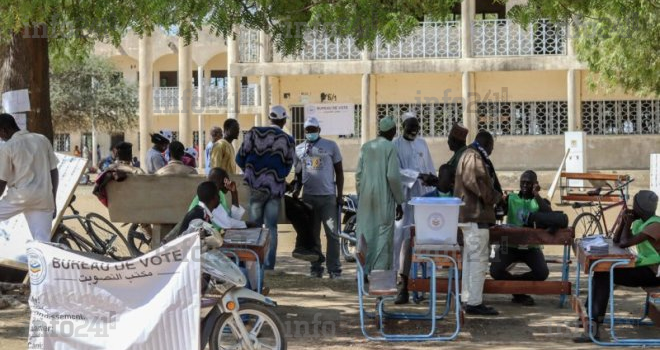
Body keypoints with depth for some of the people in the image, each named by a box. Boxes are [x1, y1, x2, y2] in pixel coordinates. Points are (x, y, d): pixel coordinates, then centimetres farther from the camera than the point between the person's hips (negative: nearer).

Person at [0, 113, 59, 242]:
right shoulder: (43, 140, 9)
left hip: (20, 197, -4)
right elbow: (54, 172, 11)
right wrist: (53, 200, 17)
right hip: (44, 198, 4)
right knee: (43, 241, 2)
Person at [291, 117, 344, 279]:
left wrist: (340, 194, 0)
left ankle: (334, 268, -3)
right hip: (308, 197, 3)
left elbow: (339, 171, 5)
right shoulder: (299, 149, 11)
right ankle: (316, 267, 13)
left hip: (328, 196, -3)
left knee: (332, 233, -5)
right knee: (312, 234, 6)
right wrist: (296, 191, 3)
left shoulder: (331, 146, 3)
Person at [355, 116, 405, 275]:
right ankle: (379, 271, -4)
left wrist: (360, 194, 16)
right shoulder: (390, 148, -8)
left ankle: (363, 271, 12)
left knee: (365, 233, 10)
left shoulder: (365, 147, 8)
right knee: (383, 234, -1)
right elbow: (393, 176, -12)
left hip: (366, 198, 5)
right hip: (384, 198, -5)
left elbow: (358, 174, 7)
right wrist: (399, 202, -6)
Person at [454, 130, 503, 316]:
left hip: (468, 215, 11)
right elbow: (475, 182, -23)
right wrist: (495, 197, -13)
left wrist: (494, 196, 16)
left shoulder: (469, 155, 22)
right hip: (476, 215, -11)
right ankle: (475, 302, -11)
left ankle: (468, 300, 18)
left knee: (470, 258, 14)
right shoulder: (474, 157, -12)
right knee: (478, 258, -10)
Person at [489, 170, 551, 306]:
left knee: (542, 273, -26)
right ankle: (520, 292, 0)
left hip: (531, 247, 0)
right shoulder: (510, 199, 6)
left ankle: (511, 281, 2)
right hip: (510, 245, 0)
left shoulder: (541, 202, 5)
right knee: (495, 271, -25)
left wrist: (537, 196, -17)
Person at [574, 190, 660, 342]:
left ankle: (594, 327, -23)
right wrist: (624, 221, 1)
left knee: (604, 275, -21)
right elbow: (616, 240, 14)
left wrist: (628, 224, -9)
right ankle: (591, 315, 2)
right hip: (642, 266, 10)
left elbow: (625, 243, -25)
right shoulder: (640, 222, 12)